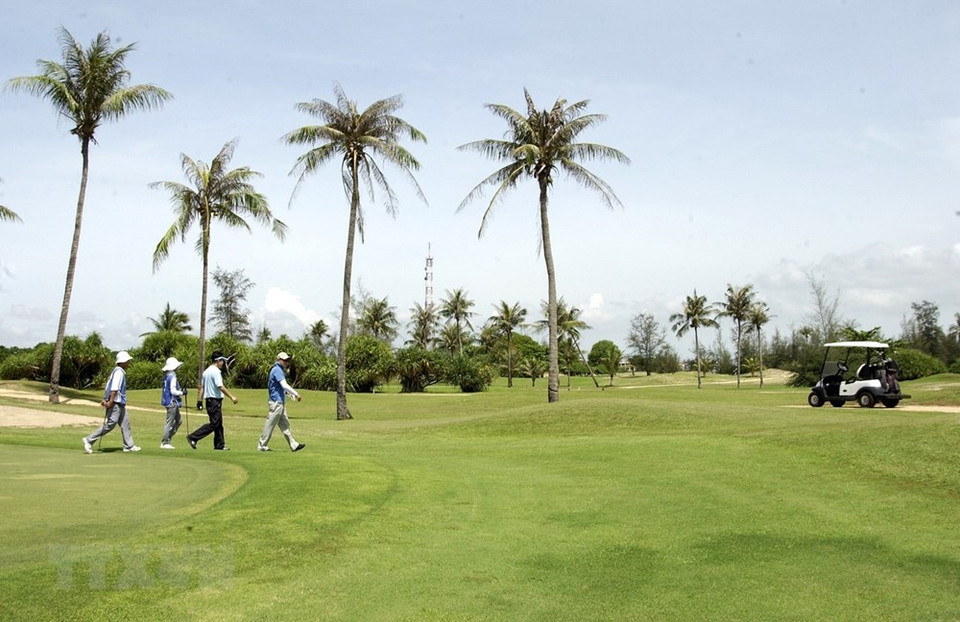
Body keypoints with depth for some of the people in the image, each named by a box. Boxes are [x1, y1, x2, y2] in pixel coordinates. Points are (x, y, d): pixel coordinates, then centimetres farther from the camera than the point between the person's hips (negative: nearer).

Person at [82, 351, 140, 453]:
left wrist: (105, 400, 16)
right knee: (110, 424, -8)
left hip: (120, 404, 11)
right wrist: (110, 401, -27)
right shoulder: (119, 372, -15)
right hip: (115, 403, -11)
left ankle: (129, 446, 14)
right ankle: (89, 440, -3)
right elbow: (114, 388, -23)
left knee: (125, 423, 11)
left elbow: (108, 386, 18)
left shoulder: (119, 371, 16)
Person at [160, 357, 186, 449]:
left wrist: (180, 390, 14)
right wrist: (182, 393, -7)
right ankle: (164, 443, 1)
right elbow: (173, 391, -21)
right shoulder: (172, 376, -16)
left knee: (178, 421, 17)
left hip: (170, 402, 10)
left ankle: (167, 439, 19)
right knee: (169, 422, -4)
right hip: (172, 402, -10)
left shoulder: (167, 376, 13)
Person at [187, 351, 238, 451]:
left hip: (208, 400, 10)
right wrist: (231, 397, -18)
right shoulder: (216, 371, -14)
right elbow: (220, 387, -20)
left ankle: (220, 445, 16)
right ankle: (193, 437, -10)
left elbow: (202, 387, 17)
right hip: (215, 400, -10)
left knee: (218, 423, 13)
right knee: (214, 424, -8)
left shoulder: (206, 371, 15)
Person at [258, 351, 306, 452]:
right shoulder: (277, 370, -15)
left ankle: (293, 445, 13)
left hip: (281, 402, 11)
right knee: (270, 424, -3)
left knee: (285, 425, 11)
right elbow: (284, 385, -23)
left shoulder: (280, 370, 17)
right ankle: (261, 446, 4)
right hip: (275, 402, -11)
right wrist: (296, 394, -18)